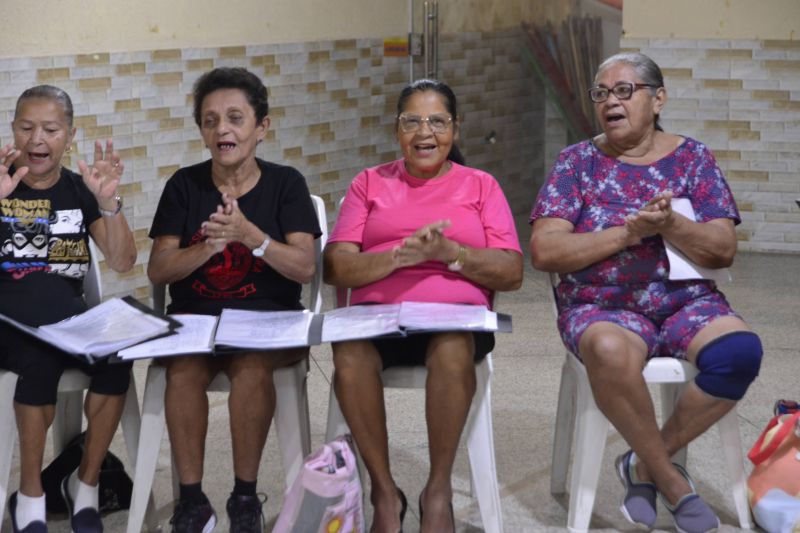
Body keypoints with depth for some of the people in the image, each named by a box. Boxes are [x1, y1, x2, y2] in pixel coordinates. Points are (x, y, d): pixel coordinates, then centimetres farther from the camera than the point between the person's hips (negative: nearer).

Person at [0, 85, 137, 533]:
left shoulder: (80, 190, 9)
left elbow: (123, 262, -1)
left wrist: (108, 201, -16)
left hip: (68, 319, 3)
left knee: (116, 356, -28)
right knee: (41, 355, -35)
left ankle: (86, 483, -8)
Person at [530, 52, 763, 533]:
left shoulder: (693, 158, 8)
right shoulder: (577, 162, 5)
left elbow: (724, 250, 0)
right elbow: (544, 251, -6)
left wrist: (670, 225, -20)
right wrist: (628, 232, -17)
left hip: (686, 300, 2)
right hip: (600, 306, -2)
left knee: (739, 350, -30)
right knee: (610, 351, -38)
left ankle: (647, 464, -10)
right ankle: (670, 479, -16)